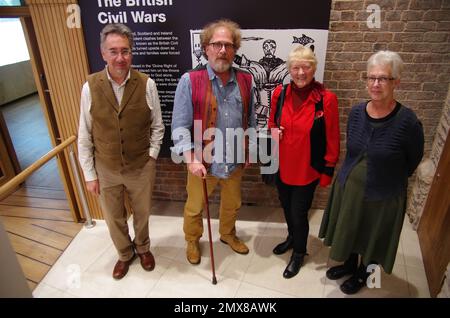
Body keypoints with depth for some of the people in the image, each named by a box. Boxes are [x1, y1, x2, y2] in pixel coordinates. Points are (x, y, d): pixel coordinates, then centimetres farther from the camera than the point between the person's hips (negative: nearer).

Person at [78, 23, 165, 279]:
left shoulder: (147, 84, -12)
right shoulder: (90, 87, -10)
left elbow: (157, 126, -1)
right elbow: (85, 135, -4)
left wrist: (152, 157, -6)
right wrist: (90, 174, -2)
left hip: (141, 167, -1)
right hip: (106, 169, 1)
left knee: (142, 214, 20)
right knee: (114, 218, 19)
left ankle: (142, 247, 50)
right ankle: (125, 253, 47)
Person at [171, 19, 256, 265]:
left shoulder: (245, 81, -2)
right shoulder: (190, 81, -14)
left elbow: (250, 121, 8)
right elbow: (180, 125, -15)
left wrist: (248, 151, 11)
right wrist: (191, 160, -22)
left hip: (235, 161, 4)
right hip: (203, 161, -3)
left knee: (232, 205, 24)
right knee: (194, 208, 17)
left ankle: (228, 234, 53)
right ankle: (192, 241, 45)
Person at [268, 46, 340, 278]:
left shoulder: (326, 98, -16)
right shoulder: (279, 93, -5)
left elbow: (332, 140, -9)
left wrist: (328, 171, -5)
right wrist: (274, 131, -11)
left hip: (308, 169, -4)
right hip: (282, 166, 4)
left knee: (299, 213, 8)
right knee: (287, 207, 22)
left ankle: (299, 252, 37)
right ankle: (292, 237, 52)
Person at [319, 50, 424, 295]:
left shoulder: (407, 121, -21)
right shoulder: (356, 112, -8)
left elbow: (413, 160, -4)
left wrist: (391, 180, 6)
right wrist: (351, 174, 10)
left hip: (382, 195, -4)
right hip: (348, 187, 4)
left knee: (373, 238, 18)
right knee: (348, 230, 23)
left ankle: (363, 273, 46)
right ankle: (349, 264, 51)